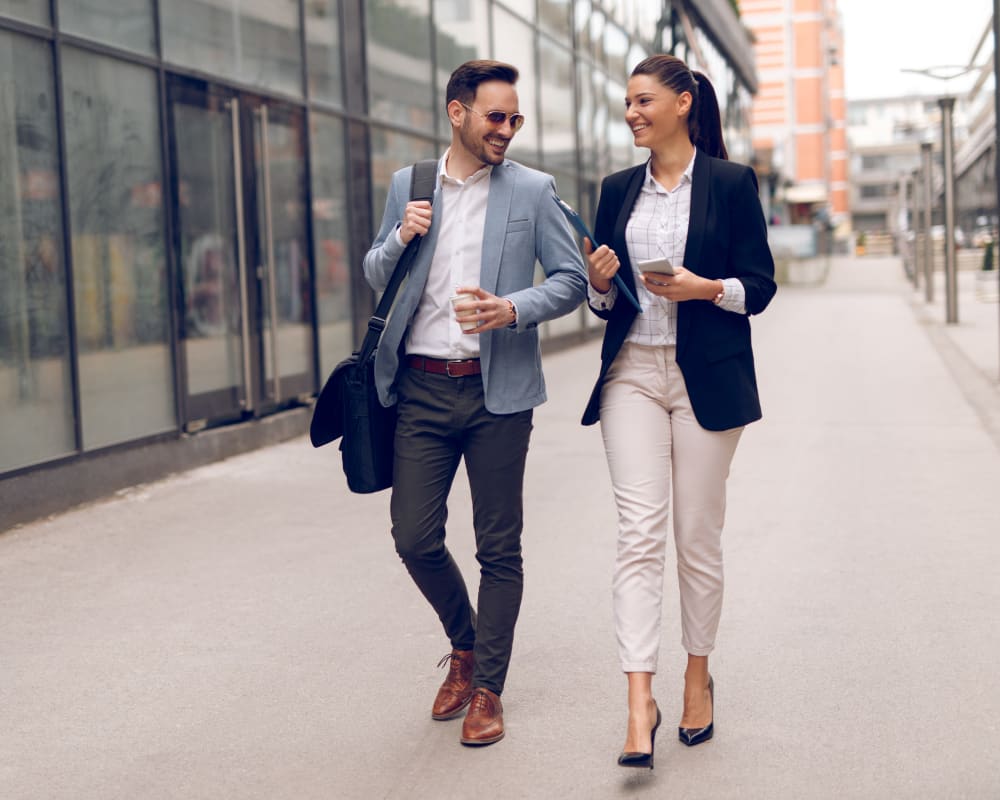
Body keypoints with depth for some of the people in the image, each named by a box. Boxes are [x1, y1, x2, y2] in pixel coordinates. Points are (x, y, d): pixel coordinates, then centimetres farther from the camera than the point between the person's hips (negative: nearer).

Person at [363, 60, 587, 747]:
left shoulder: (532, 191, 2)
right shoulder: (408, 186, 9)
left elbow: (573, 279, 1)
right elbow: (376, 276, 17)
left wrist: (512, 310, -16)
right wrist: (400, 238, -5)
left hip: (498, 389, -2)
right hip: (422, 388, 2)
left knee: (499, 548, 3)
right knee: (415, 539, 1)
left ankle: (487, 689, 16)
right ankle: (464, 646, 28)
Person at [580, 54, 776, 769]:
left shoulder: (731, 183, 0)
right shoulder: (618, 190, 12)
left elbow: (760, 286, 0)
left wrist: (706, 288, -18)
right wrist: (599, 281, -6)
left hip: (707, 379, -2)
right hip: (632, 373, 3)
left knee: (698, 536, 5)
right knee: (640, 533, -7)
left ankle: (698, 676, 24)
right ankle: (640, 702, -10)